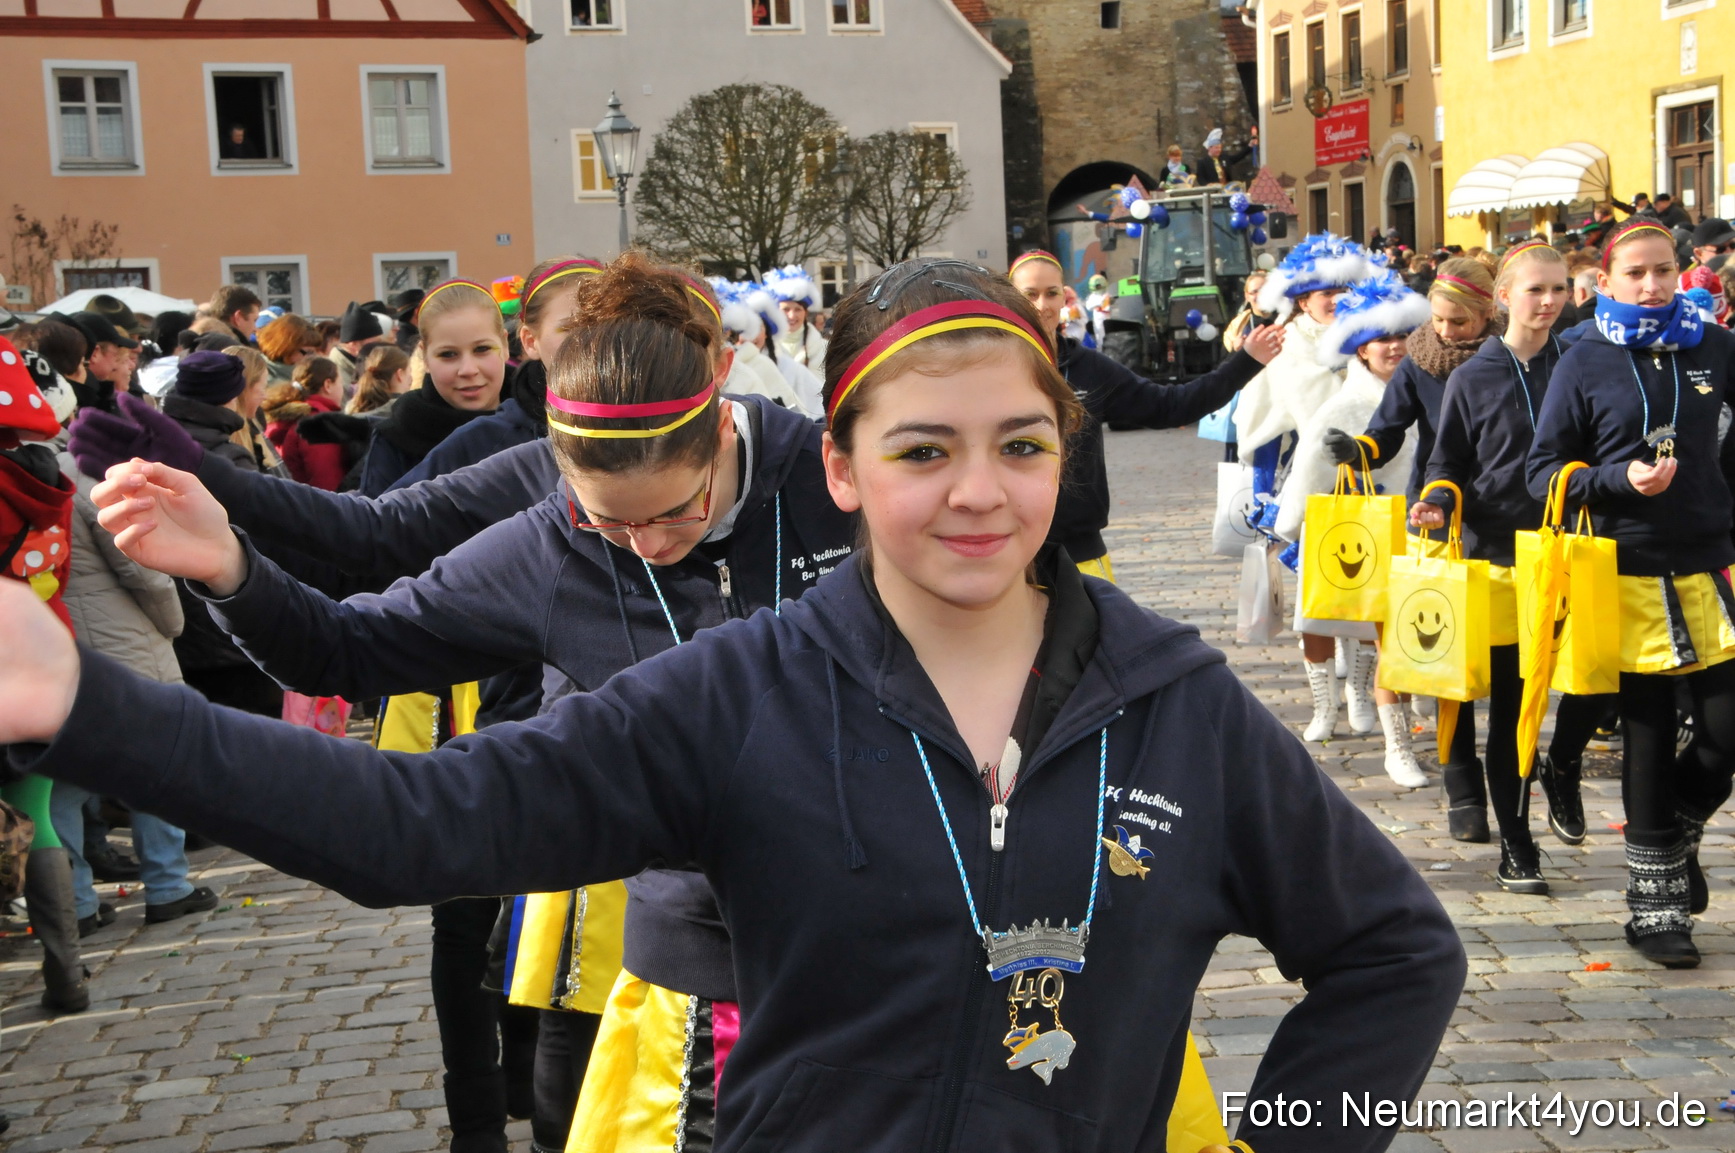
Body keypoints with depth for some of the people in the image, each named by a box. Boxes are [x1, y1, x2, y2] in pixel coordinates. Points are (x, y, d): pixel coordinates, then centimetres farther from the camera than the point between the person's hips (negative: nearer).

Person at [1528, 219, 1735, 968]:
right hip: (1631, 575, -2)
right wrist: (1621, 479, -16)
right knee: (1648, 742, 4)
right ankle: (1656, 905, 17)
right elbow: (1543, 470, -2)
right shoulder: (1585, 364, -2)